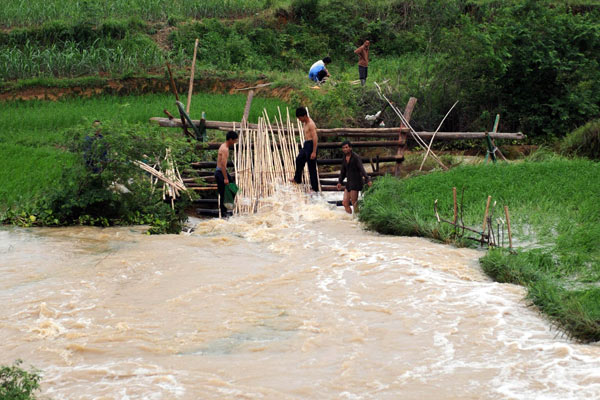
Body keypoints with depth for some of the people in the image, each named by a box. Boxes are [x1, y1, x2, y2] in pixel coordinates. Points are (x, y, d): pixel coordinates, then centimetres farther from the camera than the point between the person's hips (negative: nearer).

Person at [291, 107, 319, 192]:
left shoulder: (311, 124, -21)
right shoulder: (305, 123, 10)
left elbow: (315, 138, -25)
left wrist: (314, 152, -27)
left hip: (311, 145, -10)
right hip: (306, 145, 10)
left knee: (312, 167, -4)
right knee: (299, 160, 25)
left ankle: (315, 187, 4)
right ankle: (297, 179, 45)